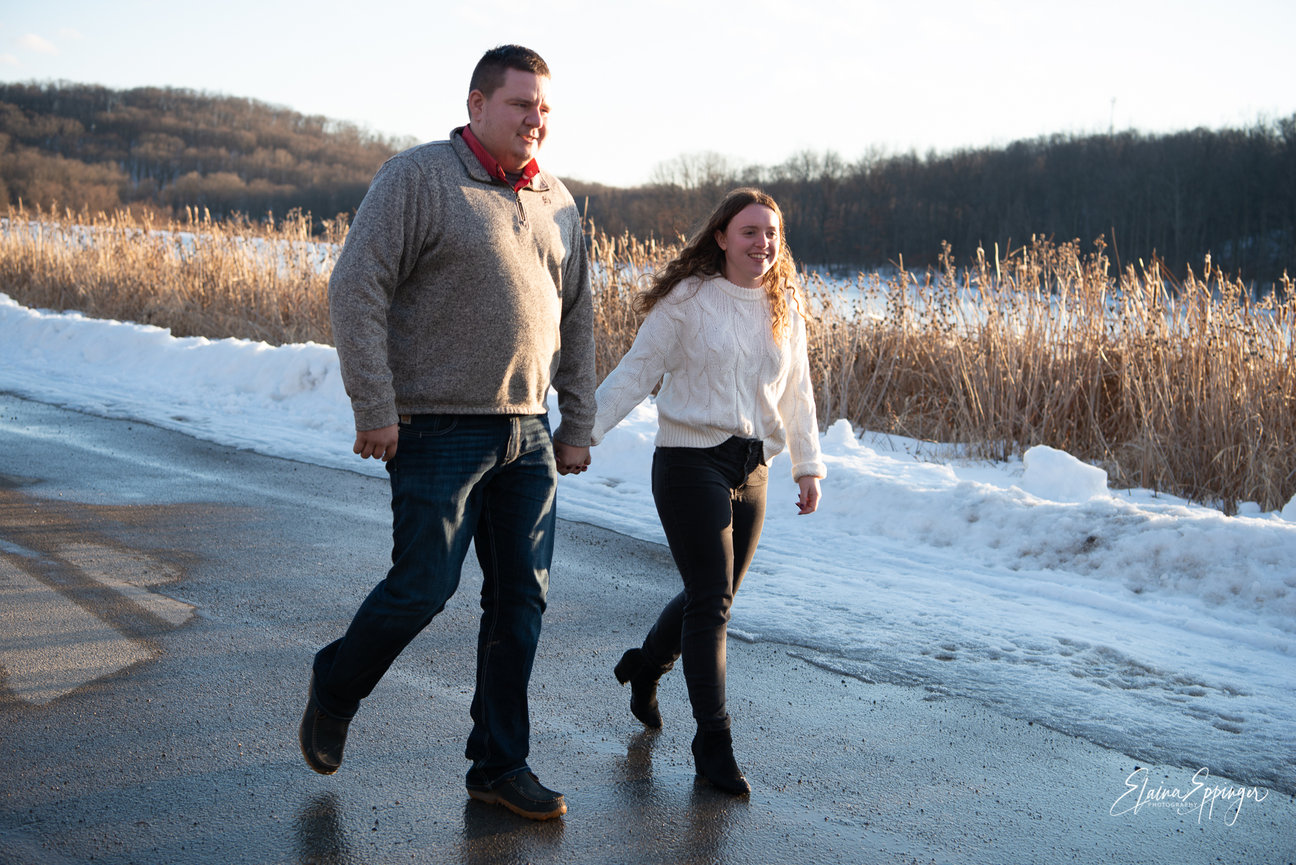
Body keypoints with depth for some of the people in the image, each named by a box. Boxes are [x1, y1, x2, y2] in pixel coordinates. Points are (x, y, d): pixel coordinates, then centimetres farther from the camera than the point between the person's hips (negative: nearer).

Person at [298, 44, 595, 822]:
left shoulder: (557, 202, 13)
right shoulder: (416, 178, -6)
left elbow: (576, 319, 19)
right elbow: (356, 289, -11)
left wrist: (577, 427, 15)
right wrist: (374, 408, -16)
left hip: (527, 436, 6)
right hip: (437, 430, -6)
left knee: (522, 598, 6)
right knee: (422, 588, -4)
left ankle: (501, 764, 18)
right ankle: (334, 693, 25)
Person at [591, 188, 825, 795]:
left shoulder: (785, 308, 10)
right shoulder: (687, 299, -6)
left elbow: (797, 392, 18)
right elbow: (636, 371, -4)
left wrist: (808, 466, 16)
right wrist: (585, 430, -11)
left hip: (751, 470, 6)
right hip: (692, 463, -6)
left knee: (714, 598, 15)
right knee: (711, 601, -8)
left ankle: (645, 665, 44)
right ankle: (713, 743, 1)